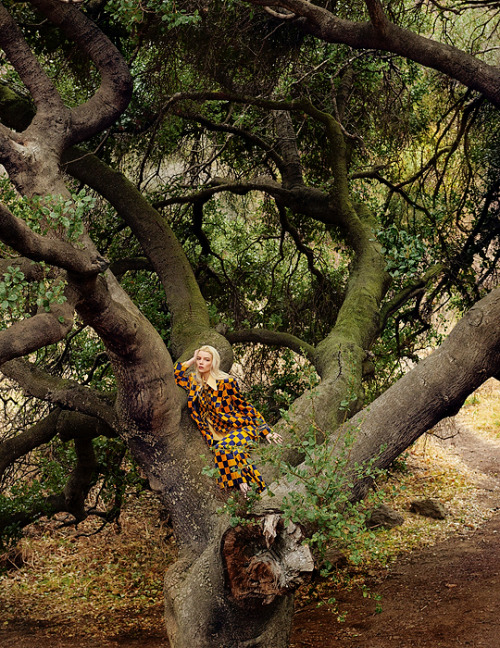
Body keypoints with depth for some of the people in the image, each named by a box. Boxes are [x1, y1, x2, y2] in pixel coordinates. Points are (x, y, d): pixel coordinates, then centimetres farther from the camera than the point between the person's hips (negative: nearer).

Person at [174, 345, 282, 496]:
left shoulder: (226, 382, -5)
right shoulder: (194, 382, 9)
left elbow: (244, 406, 0)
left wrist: (265, 430, 0)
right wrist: (191, 361, 8)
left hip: (241, 428, -4)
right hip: (218, 435, 4)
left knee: (224, 447, -33)